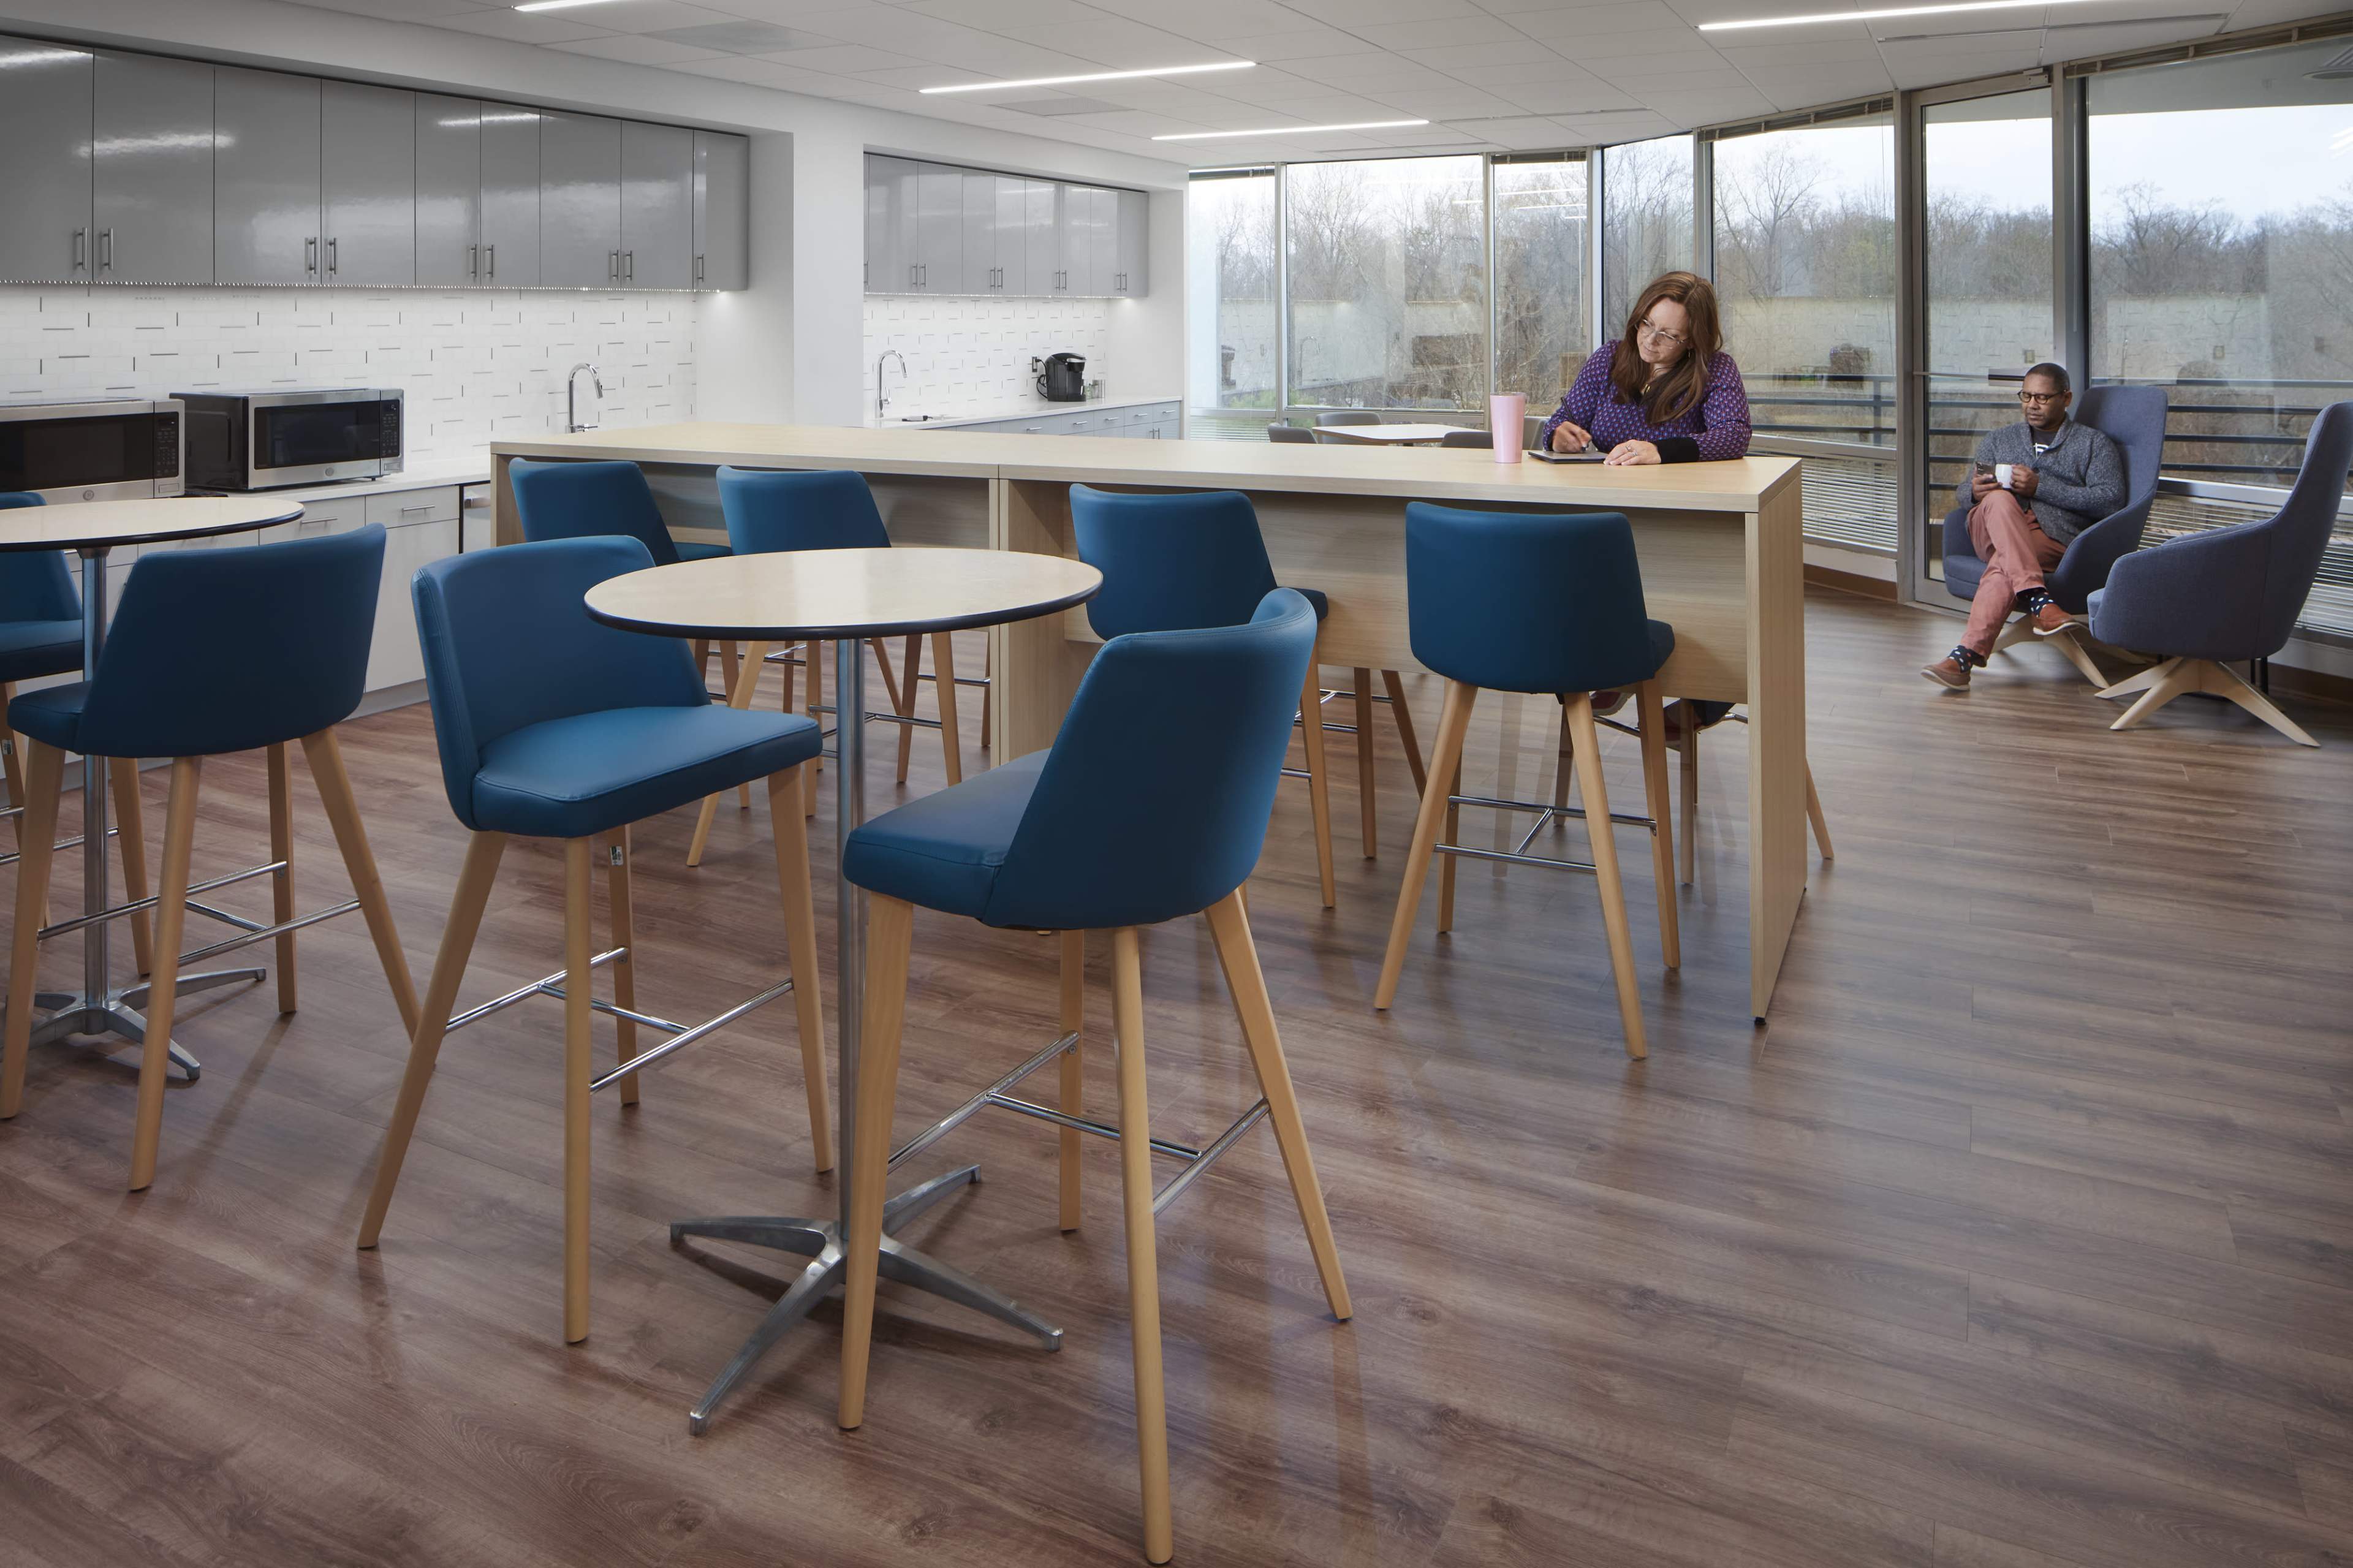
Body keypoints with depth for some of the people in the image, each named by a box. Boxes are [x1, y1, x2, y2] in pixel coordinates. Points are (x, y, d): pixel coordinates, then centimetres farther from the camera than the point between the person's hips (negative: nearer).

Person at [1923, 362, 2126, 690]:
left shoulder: (2094, 443, 18)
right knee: (2000, 500, -35)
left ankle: (1966, 655, -50)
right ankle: (2039, 601, -47)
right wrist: (1975, 492, -7)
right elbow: (1965, 492, 20)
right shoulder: (1998, 440, 30)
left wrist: (2040, 487, -8)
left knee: (2003, 566, -36)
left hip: (2055, 534, -2)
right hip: (1990, 530, 3)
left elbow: (2110, 500, 2)